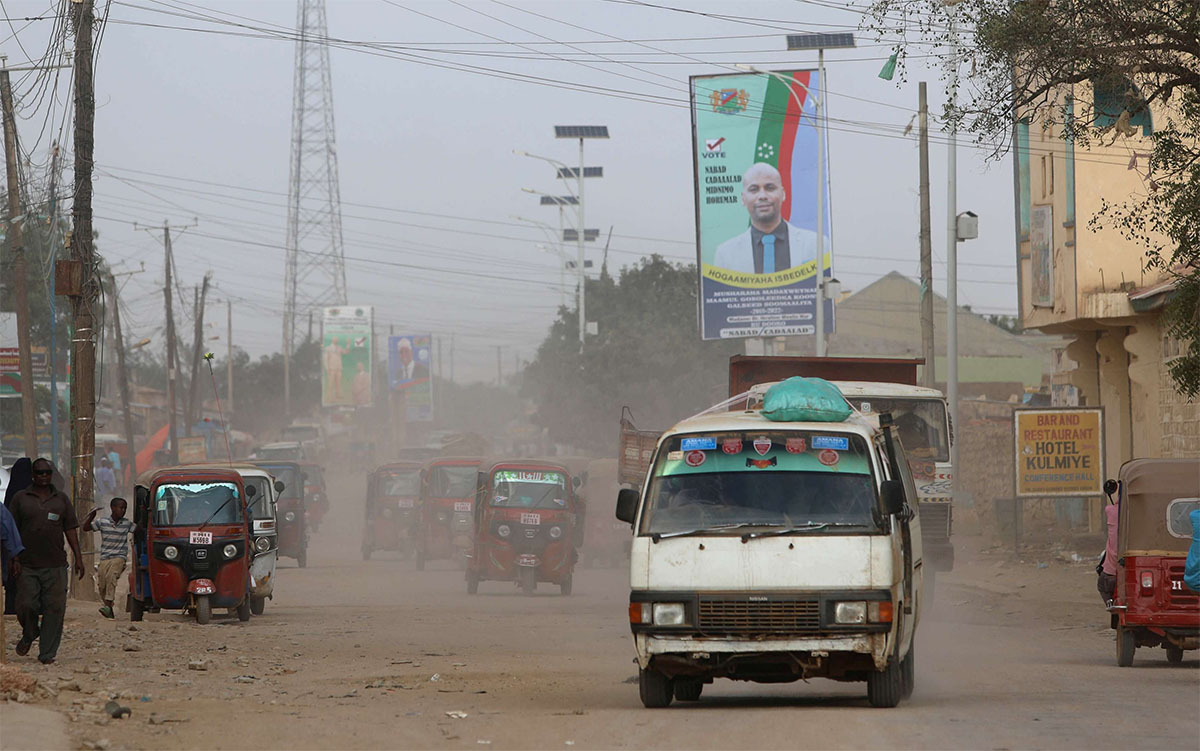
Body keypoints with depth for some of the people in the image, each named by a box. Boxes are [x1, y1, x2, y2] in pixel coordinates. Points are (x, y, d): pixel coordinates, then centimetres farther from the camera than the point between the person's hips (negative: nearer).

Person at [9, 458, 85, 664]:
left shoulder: (61, 499, 11)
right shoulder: (20, 498, 6)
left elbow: (71, 530, 11)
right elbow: (13, 531, 7)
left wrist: (78, 558, 4)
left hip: (55, 565, 1)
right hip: (27, 566, -1)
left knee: (54, 609, -4)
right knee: (26, 606, -5)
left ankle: (47, 653, 2)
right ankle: (29, 635, 27)